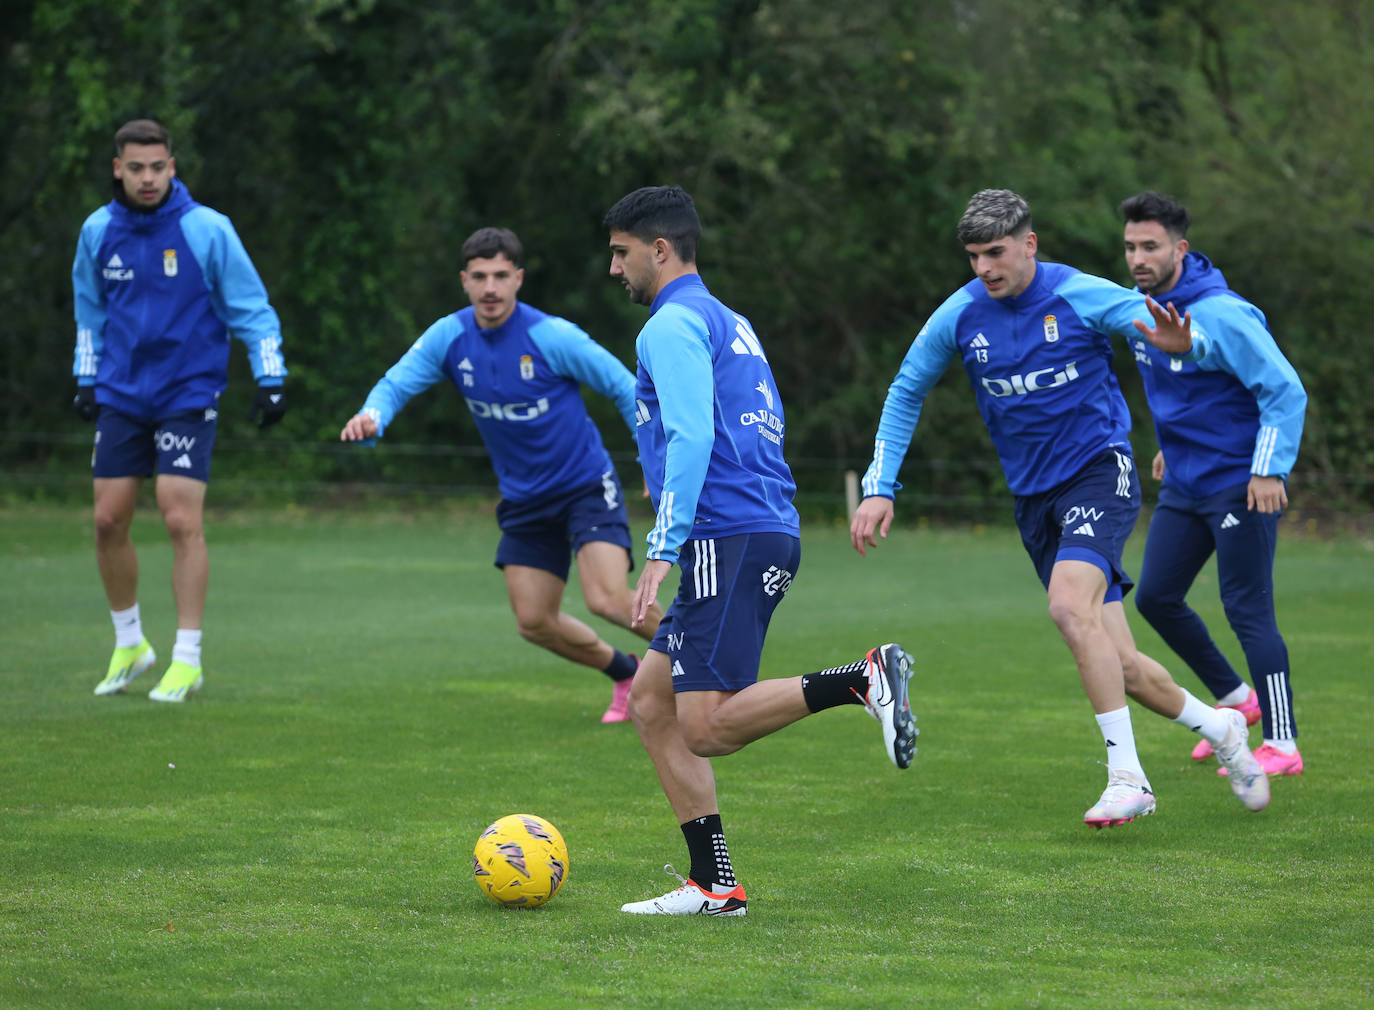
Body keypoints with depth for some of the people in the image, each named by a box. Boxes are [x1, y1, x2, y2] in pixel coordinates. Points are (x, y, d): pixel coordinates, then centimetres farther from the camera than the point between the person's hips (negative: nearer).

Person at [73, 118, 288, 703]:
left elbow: (250, 306, -2)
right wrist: (86, 379, 17)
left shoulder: (207, 229, -9)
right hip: (121, 394, 4)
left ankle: (187, 660, -3)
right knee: (109, 520, 2)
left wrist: (270, 380, -7)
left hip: (188, 395, -4)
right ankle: (129, 644, 21)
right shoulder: (98, 232, 2)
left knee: (182, 522, -11)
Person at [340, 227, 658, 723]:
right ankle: (627, 675, 28)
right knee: (534, 622, 3)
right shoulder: (449, 337, -6)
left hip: (586, 486, -5)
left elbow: (623, 387, -10)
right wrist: (371, 417, -31)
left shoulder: (551, 336, -18)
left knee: (608, 600, -23)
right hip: (524, 501, 5)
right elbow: (396, 383, -8)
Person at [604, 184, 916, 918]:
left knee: (707, 728, -15)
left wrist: (662, 552, -19)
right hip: (770, 532, 10)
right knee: (650, 700, 10)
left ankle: (865, 679, -21)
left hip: (730, 540, -10)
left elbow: (691, 439, -17)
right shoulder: (728, 322, 24)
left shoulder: (673, 326, -6)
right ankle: (713, 885, 6)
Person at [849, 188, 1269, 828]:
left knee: (1070, 604, -30)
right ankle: (1219, 728, 28)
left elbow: (1177, 335, -8)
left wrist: (1182, 342, -34)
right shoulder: (960, 317, -1)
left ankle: (1126, 776, -24)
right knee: (1119, 666, 2)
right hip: (1034, 497, 4)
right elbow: (906, 393, 12)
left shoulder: (1081, 297, -11)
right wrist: (879, 488, 4)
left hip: (1099, 470, -4)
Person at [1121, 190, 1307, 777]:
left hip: (1239, 484, -9)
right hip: (1184, 484, 9)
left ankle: (1282, 744, -2)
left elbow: (1285, 390, -21)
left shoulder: (1220, 315, -21)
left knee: (1248, 611, -8)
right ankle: (1234, 698, 25)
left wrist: (1270, 469, -25)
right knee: (1155, 597, 8)